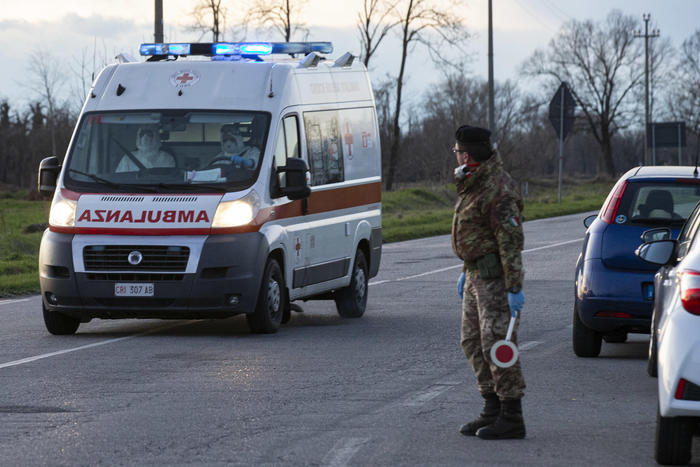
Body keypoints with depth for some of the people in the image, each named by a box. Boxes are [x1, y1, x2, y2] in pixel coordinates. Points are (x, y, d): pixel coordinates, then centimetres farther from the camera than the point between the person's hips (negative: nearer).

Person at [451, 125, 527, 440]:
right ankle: (492, 410, 19)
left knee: (496, 343, -10)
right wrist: (466, 272, 25)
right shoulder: (474, 183, 12)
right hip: (476, 274, 11)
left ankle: (512, 419, -7)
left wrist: (514, 289, -26)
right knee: (473, 342, 13)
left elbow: (511, 241, -24)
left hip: (495, 277, -11)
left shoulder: (498, 190, -20)